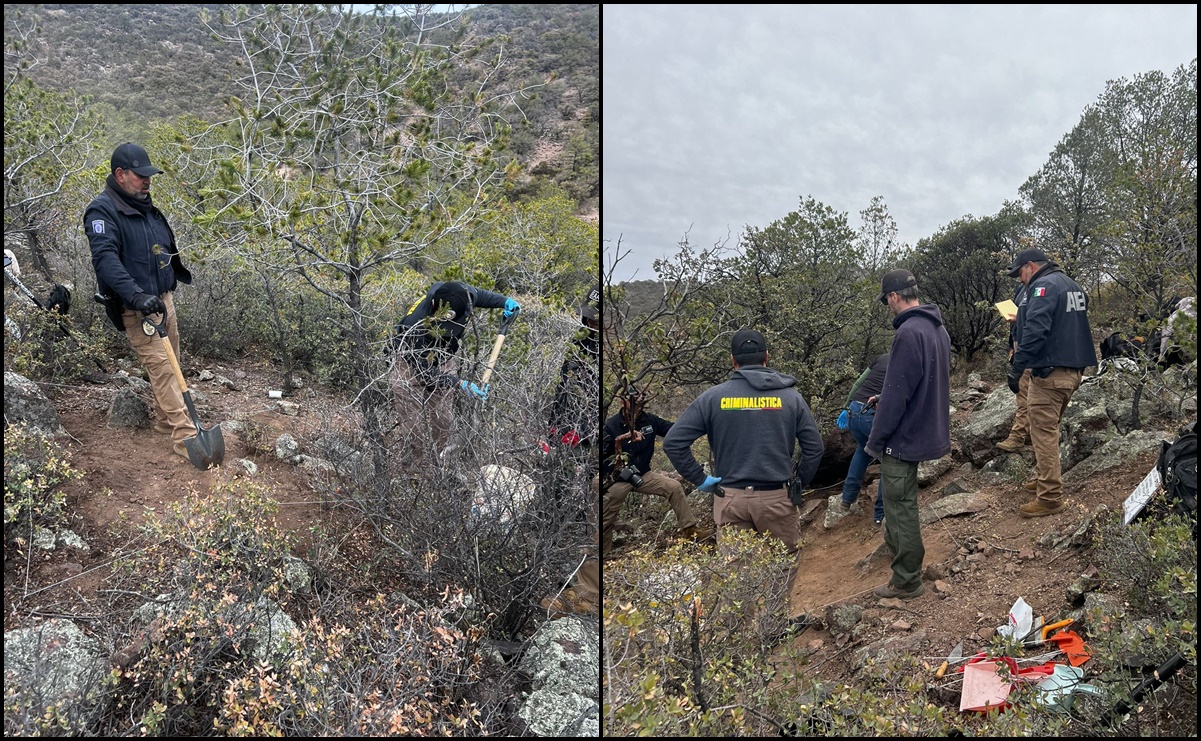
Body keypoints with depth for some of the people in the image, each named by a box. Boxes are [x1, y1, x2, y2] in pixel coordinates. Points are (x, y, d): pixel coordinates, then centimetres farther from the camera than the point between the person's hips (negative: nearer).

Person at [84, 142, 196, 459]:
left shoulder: (145, 207, 12)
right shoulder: (102, 211, -15)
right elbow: (105, 259, -29)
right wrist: (137, 295, -39)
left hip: (163, 298, 8)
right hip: (137, 308, -8)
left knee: (171, 362, 13)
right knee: (161, 366, -12)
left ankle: (165, 420, 27)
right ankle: (184, 435, -13)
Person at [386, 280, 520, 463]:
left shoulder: (462, 294, -26)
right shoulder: (416, 325, -40)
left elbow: (478, 295, 1)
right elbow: (425, 370, -30)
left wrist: (505, 301, -15)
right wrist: (460, 384, -39)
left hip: (437, 363, 5)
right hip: (411, 365, -5)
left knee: (443, 423, 9)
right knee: (413, 427, -8)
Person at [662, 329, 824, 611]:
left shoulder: (713, 396, -1)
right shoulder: (790, 396, 1)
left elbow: (673, 442, -6)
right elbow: (815, 447, 0)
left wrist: (700, 479, 1)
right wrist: (800, 483, 11)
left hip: (730, 499, 1)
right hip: (777, 498, 0)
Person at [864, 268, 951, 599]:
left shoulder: (909, 333, -24)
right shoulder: (937, 328, 7)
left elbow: (896, 395, -24)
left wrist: (875, 441, -15)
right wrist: (885, 398, 18)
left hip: (904, 436, -9)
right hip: (926, 431, 10)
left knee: (900, 507, 2)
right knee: (902, 501, 26)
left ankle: (907, 582, 12)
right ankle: (901, 545, 43)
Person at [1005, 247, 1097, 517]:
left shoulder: (1043, 286, -13)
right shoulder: (1072, 286, 18)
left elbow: (1034, 331, -23)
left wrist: (1017, 369, -21)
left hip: (1049, 373, -10)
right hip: (1074, 371, 10)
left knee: (1043, 433, -6)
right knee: (1049, 429, 21)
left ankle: (1050, 497, -6)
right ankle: (1045, 479, 31)